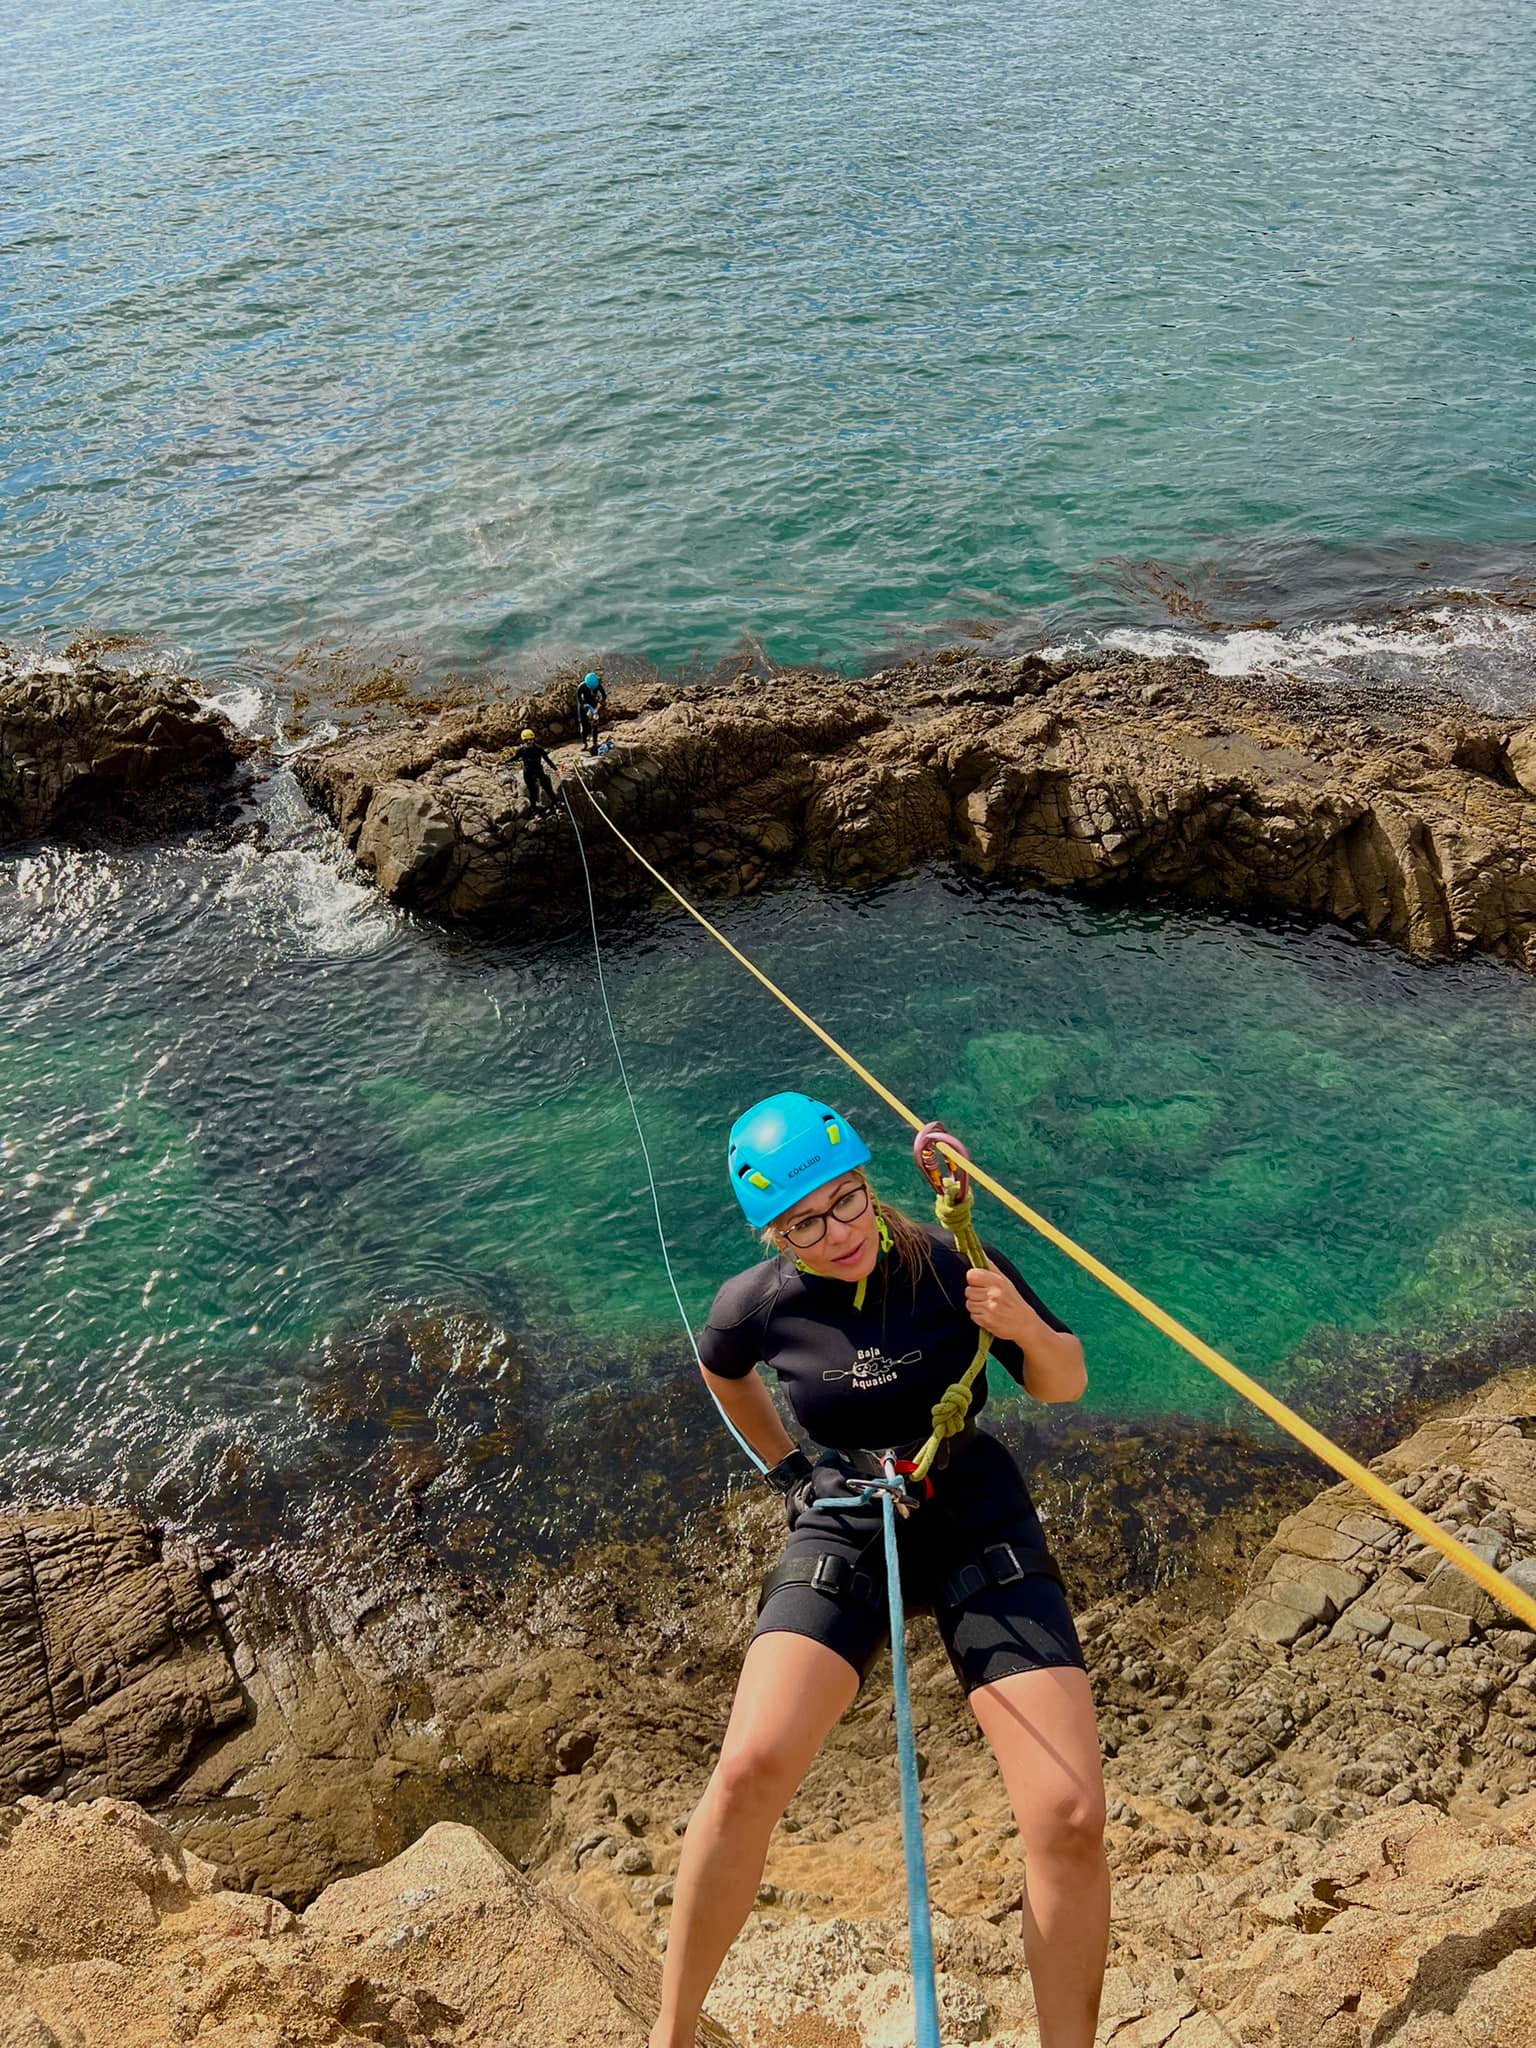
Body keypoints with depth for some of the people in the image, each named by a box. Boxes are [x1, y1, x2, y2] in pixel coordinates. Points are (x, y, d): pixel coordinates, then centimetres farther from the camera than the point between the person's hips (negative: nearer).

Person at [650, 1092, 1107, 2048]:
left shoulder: (953, 1263, -16)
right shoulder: (757, 1305, -13)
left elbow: (1065, 1385, -3)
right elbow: (723, 1371, 13)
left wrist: (1024, 1328, -23)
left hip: (982, 1525, 0)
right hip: (843, 1530, 0)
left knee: (1071, 1821, -11)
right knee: (751, 1769, -22)